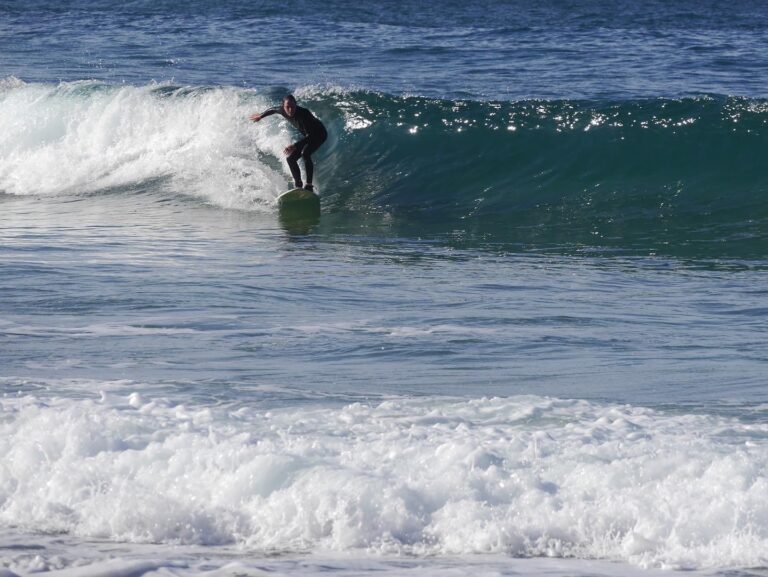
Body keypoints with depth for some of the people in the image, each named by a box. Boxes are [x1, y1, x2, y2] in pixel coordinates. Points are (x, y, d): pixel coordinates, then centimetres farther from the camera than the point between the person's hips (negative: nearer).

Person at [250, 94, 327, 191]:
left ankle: (309, 185, -35)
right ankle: (298, 186, 1)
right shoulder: (282, 111, -17)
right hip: (307, 136, 8)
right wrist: (261, 116, 25)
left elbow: (310, 136, -40)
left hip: (320, 134, -8)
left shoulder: (304, 114, -37)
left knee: (305, 153, -32)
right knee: (291, 158, -2)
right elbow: (273, 110, 9)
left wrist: (295, 146, -50)